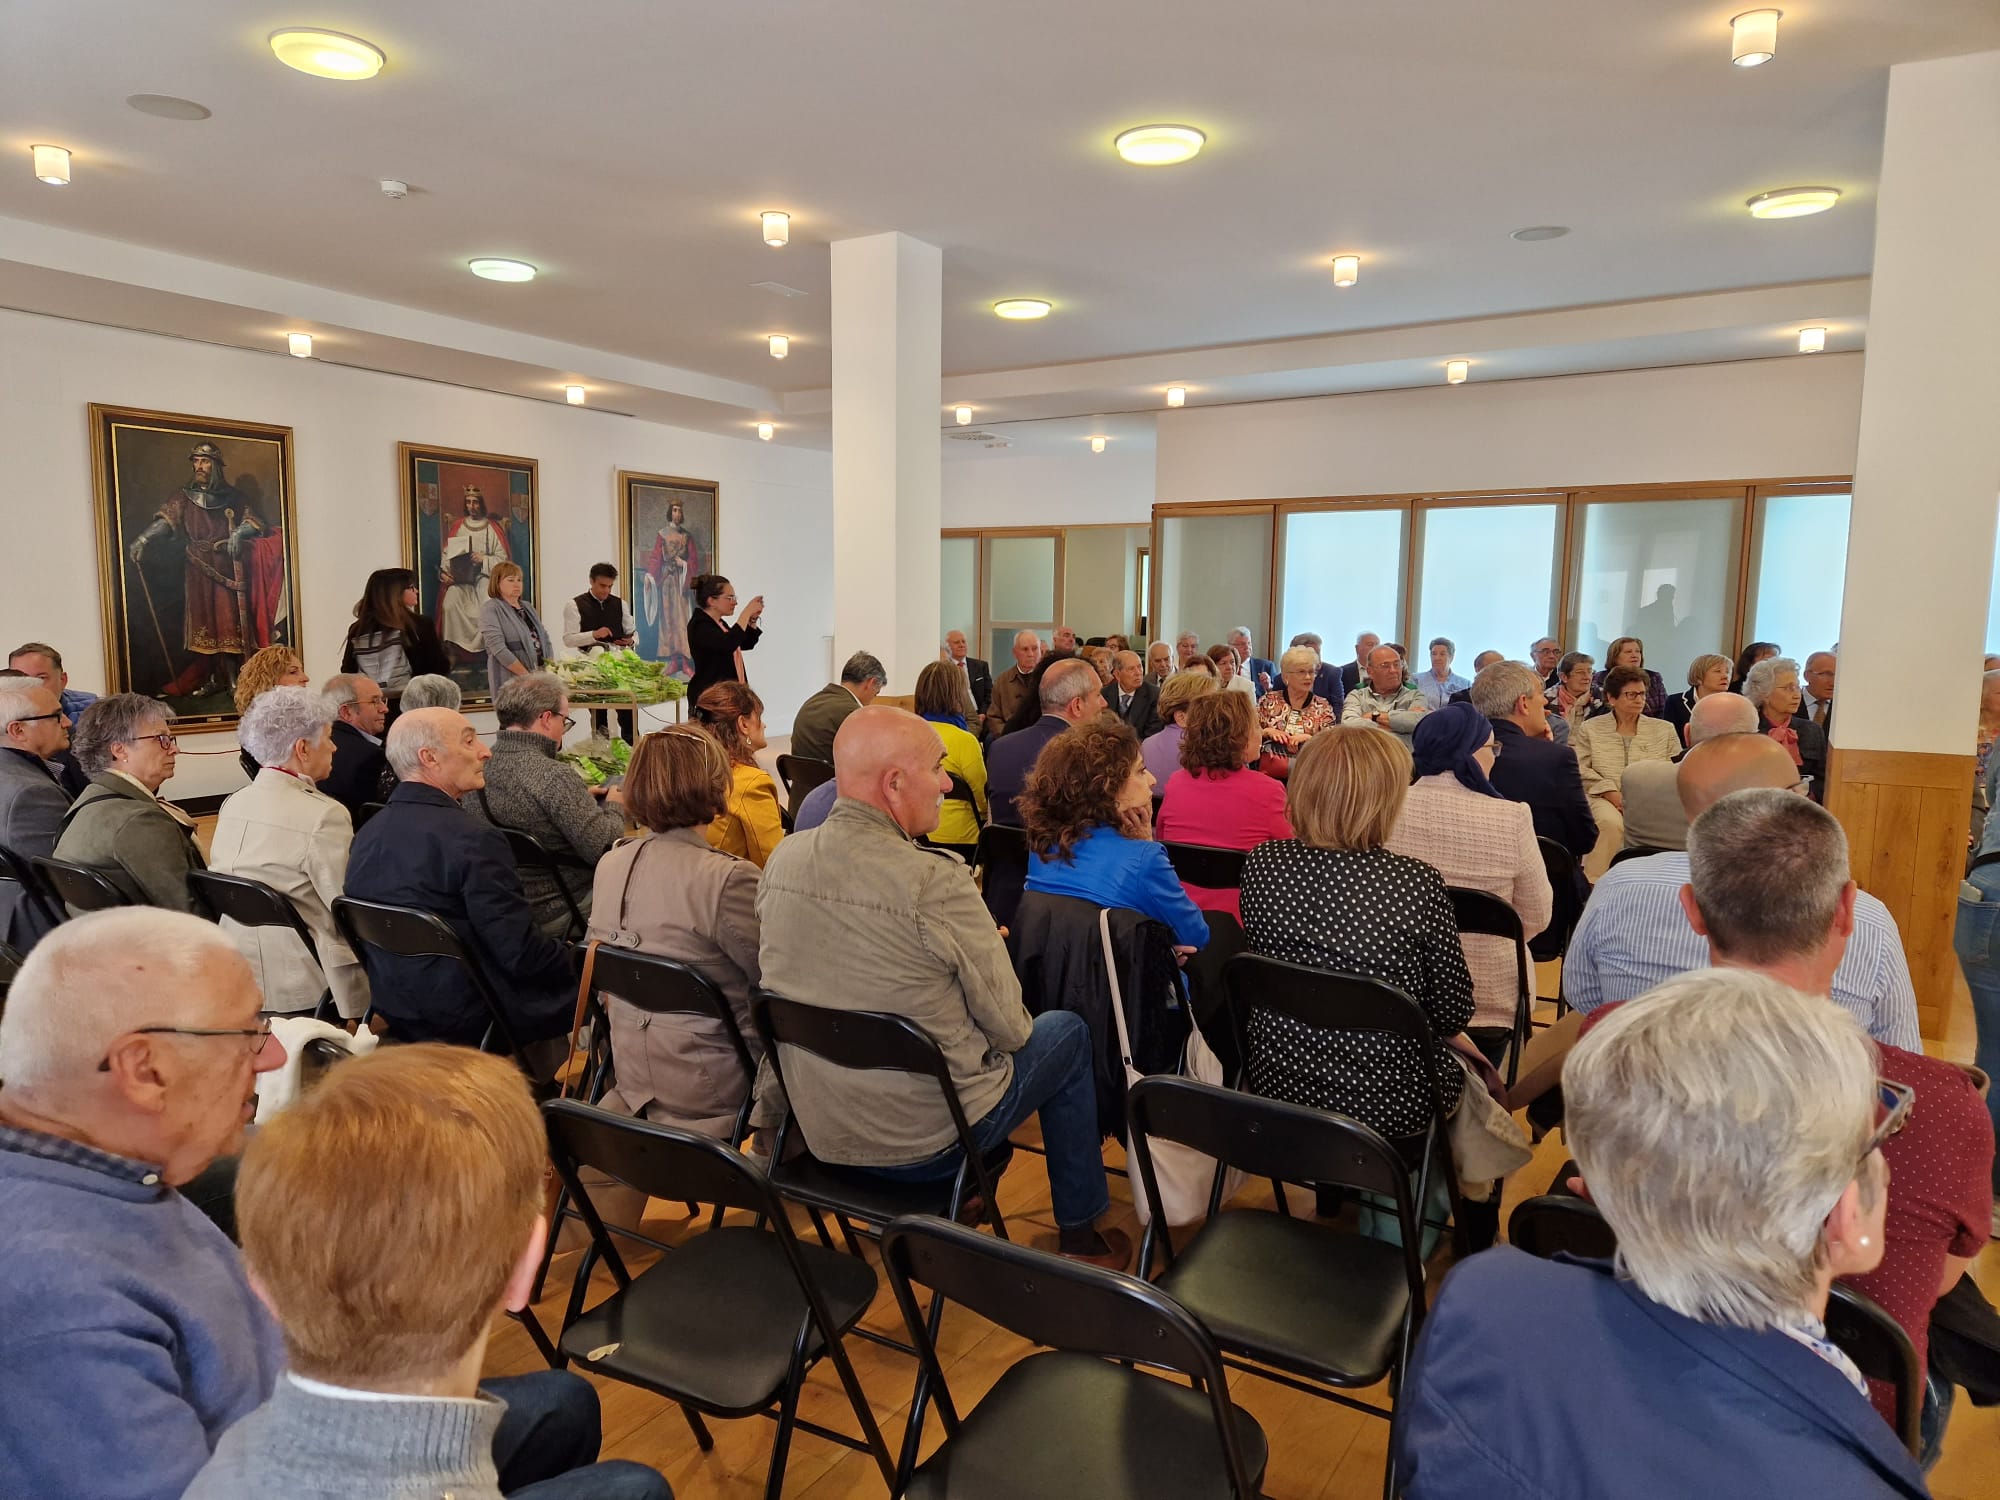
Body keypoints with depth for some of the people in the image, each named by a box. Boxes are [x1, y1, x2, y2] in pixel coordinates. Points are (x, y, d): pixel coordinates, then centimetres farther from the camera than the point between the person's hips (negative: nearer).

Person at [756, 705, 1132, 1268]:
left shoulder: (782, 859, -8)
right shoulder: (937, 883, -27)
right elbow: (1010, 1029, -16)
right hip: (925, 1146, -6)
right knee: (1067, 1032, 17)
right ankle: (1081, 1232, 29)